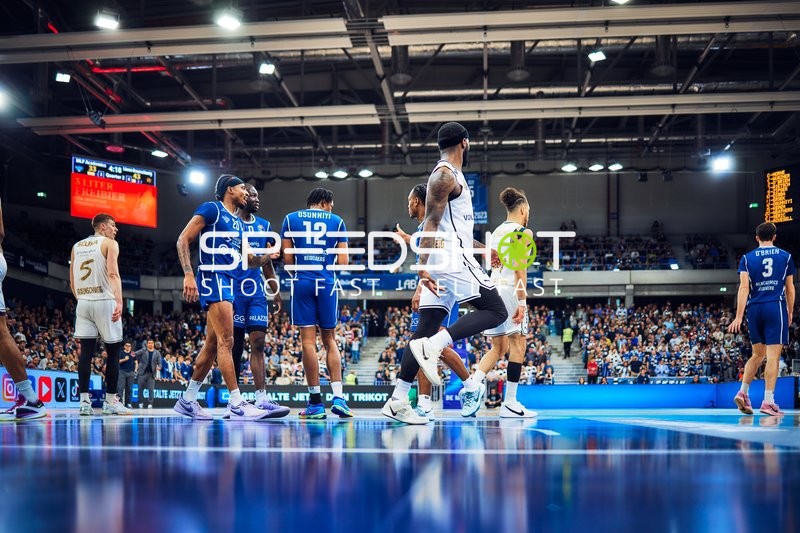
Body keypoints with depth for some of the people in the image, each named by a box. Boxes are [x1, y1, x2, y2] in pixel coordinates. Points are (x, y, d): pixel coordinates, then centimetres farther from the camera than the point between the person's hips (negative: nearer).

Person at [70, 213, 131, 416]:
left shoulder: (77, 246, 17)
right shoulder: (110, 243, 0)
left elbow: (72, 281, 16)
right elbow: (113, 273, -15)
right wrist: (119, 302, -23)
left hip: (83, 302, 5)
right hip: (104, 301, -5)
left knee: (86, 351, 3)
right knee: (113, 351, 4)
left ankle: (84, 401, -3)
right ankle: (110, 401, 5)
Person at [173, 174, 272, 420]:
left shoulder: (237, 222, 23)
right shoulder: (211, 209, -2)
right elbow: (183, 240, -8)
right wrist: (188, 274, -19)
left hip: (229, 283, 9)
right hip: (213, 278, -9)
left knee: (212, 345, 10)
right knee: (226, 341, -15)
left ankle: (187, 401, 17)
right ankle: (237, 404, -17)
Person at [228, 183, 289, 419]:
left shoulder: (264, 225, 16)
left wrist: (276, 291, 17)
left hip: (257, 291, 5)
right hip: (234, 290, -5)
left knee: (258, 343, -4)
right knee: (235, 345, 0)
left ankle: (262, 399, -10)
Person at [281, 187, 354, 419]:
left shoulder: (291, 219, 9)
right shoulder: (336, 221, 8)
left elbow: (287, 257, 4)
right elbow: (343, 261, 3)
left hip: (302, 281, 0)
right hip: (327, 282, 1)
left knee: (308, 339, -1)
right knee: (330, 340, 11)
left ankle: (316, 402, -2)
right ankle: (338, 396, -1)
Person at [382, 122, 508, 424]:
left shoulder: (448, 175, 23)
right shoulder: (445, 175, -8)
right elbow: (431, 223, -17)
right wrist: (423, 265, -25)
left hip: (442, 263, 10)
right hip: (452, 260, -10)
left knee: (426, 331, 5)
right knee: (495, 311, -6)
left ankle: (398, 401, 2)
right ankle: (432, 346, -19)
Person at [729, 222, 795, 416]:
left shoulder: (747, 258, 7)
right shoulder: (785, 256, 7)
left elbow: (744, 287, -3)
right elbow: (790, 288, 10)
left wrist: (739, 316, -5)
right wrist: (790, 313, 19)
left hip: (754, 308, 3)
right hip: (776, 307, -3)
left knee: (758, 354, 17)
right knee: (773, 356, -4)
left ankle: (743, 393, 10)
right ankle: (768, 401, -9)